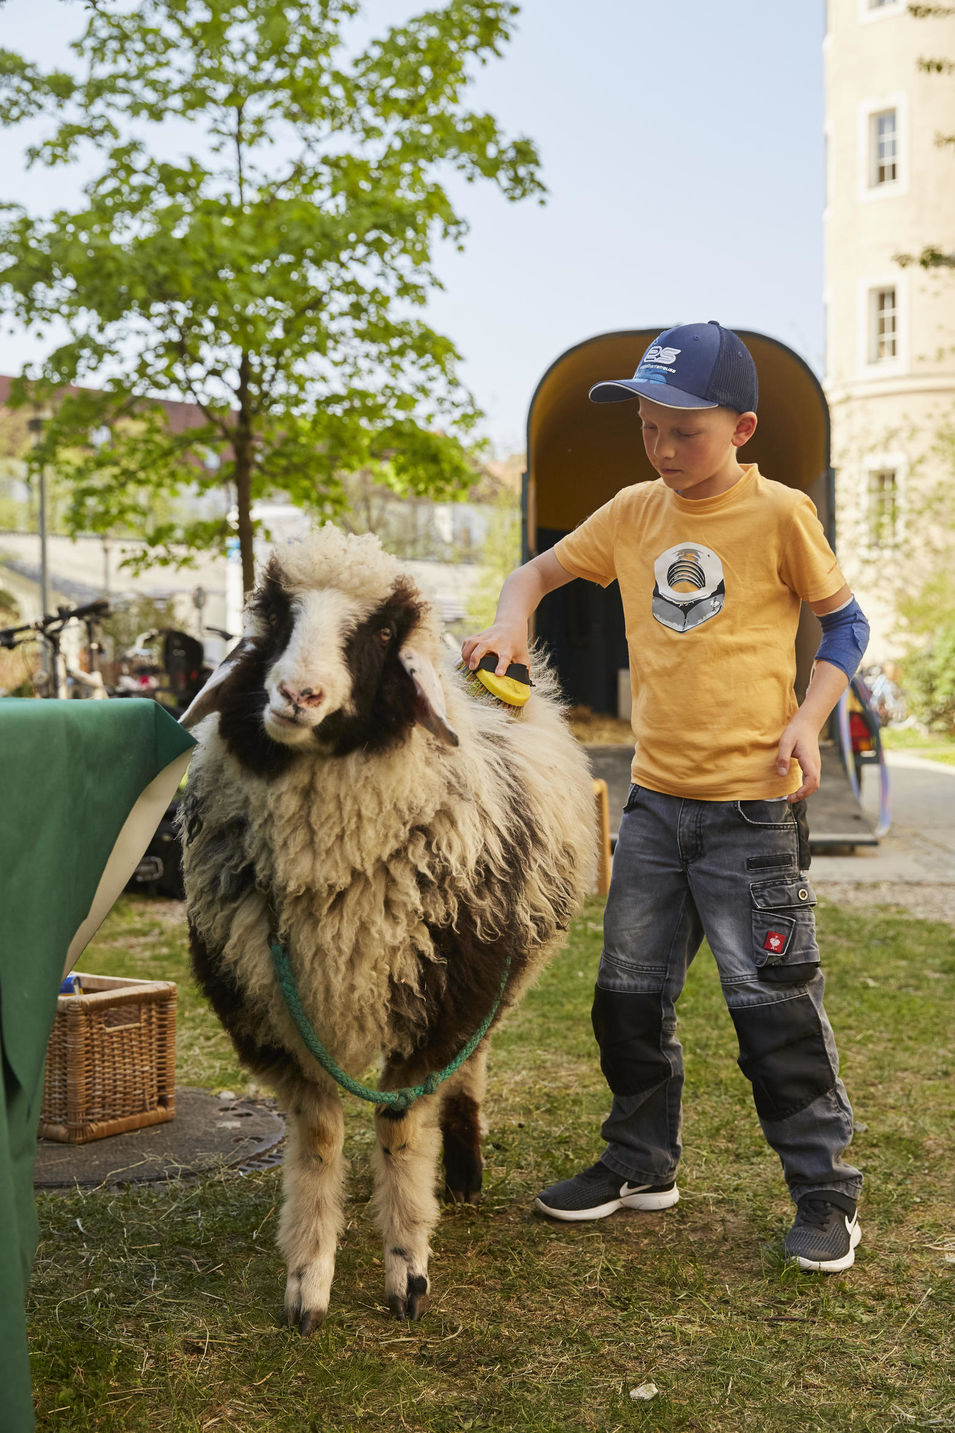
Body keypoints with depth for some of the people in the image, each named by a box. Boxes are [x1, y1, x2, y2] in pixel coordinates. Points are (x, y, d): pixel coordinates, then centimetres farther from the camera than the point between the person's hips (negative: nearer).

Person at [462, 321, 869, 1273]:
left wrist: (808, 718, -11)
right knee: (630, 993, 13)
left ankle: (824, 1190, 13)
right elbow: (540, 570, 17)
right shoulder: (634, 513, 6)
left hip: (751, 803, -5)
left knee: (772, 999, -2)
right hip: (654, 798, 6)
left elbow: (843, 622, 3)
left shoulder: (779, 515, -7)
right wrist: (510, 622, -5)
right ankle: (641, 1165, 30)